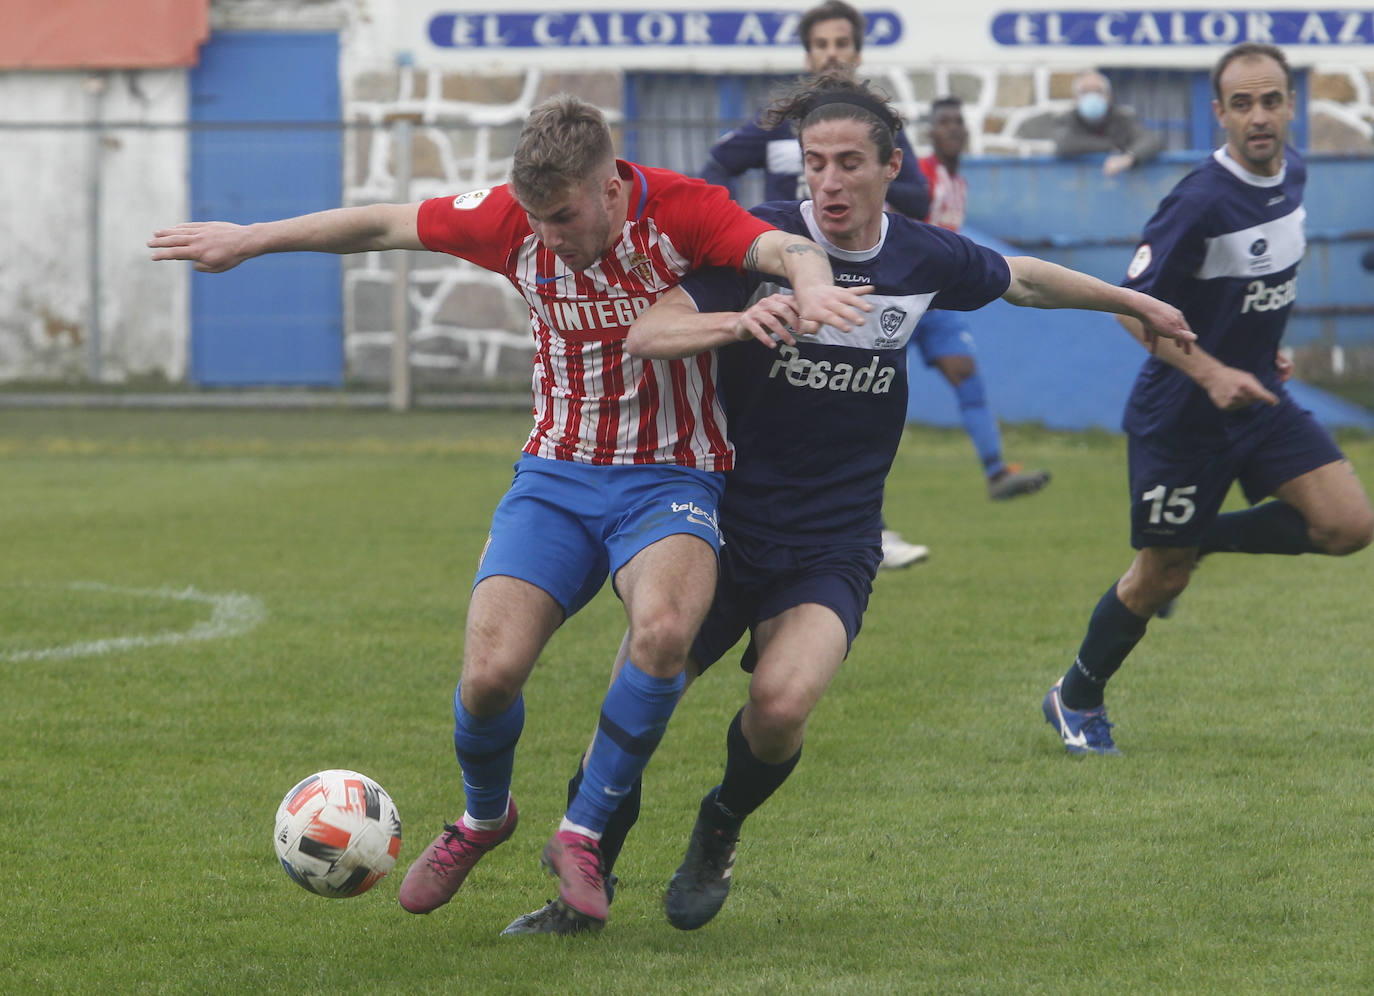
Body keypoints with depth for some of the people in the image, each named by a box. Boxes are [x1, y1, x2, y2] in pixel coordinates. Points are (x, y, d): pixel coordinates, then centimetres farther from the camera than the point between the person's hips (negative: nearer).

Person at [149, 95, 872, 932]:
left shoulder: (680, 211, -14)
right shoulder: (514, 218, -5)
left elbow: (786, 249, -29)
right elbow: (382, 226, 7)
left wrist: (813, 284, -53)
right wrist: (248, 240, 12)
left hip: (671, 479, -3)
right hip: (557, 476, 3)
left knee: (664, 629, -34)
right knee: (491, 672, -16)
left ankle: (584, 834, -12)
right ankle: (483, 816, 20)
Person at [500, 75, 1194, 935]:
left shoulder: (923, 258, 0)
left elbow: (1019, 280, 22)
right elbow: (646, 333, -22)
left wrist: (1133, 301, 32)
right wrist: (738, 322, -40)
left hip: (833, 553, 1)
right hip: (722, 531, -1)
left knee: (781, 704, -25)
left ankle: (721, 831, 8)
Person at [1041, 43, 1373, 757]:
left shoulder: (1291, 175, 0)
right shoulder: (1200, 202, -24)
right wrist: (1211, 373, -27)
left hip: (1258, 397, 7)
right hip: (1179, 416, -7)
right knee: (1158, 579, 3)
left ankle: (1199, 540, 13)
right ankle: (1076, 698, 29)